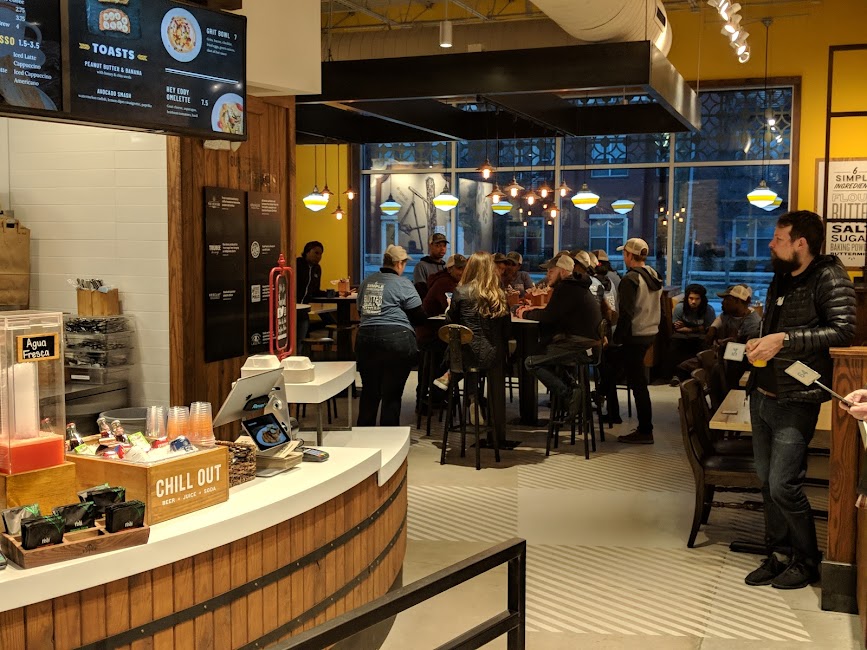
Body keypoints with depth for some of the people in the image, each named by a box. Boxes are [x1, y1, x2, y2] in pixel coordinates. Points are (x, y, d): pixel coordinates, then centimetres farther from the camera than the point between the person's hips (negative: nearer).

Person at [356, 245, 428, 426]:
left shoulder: (367, 282, 11)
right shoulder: (403, 284, -6)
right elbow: (418, 317, -5)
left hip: (365, 338, 5)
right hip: (396, 339, -5)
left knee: (369, 391, 16)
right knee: (392, 394, 2)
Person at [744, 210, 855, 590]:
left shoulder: (829, 278, -10)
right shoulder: (781, 278, 16)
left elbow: (843, 330, -22)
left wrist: (785, 339, -25)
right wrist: (759, 344, 10)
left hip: (795, 402, -8)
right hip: (762, 395, 8)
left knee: (784, 486, -7)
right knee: (767, 482, 12)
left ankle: (806, 563, 12)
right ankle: (779, 555, 25)